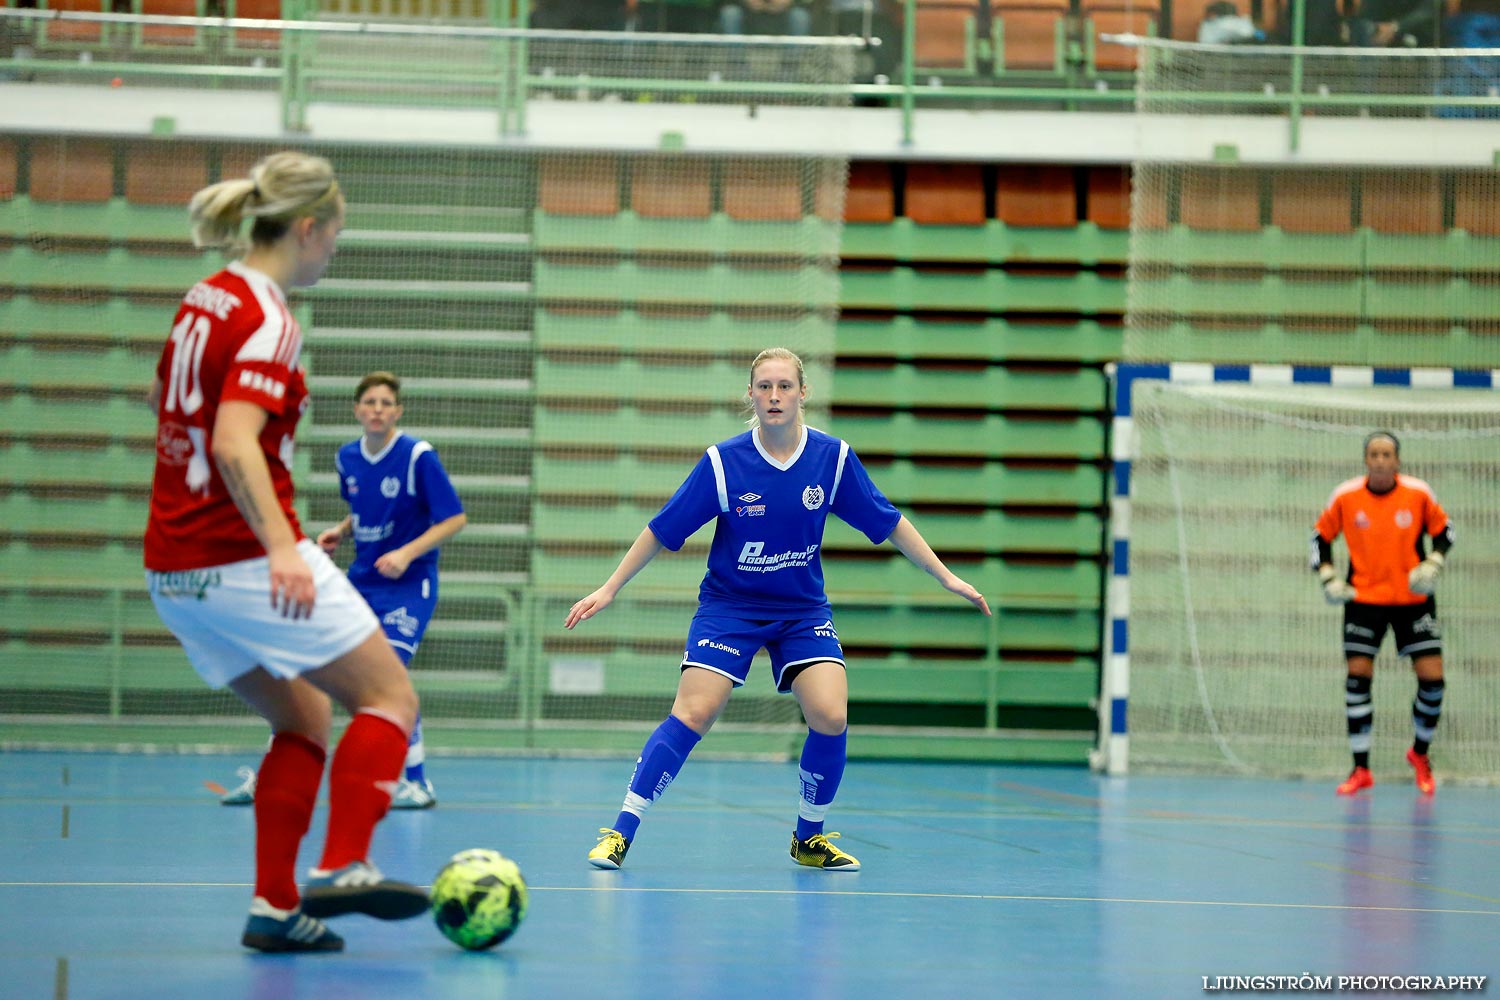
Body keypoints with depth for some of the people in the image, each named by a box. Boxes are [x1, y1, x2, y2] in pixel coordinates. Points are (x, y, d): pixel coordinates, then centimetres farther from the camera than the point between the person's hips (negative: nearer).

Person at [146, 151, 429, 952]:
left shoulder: (205, 299, 12)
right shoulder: (268, 322, -14)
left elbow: (164, 400, 29)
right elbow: (234, 445, -27)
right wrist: (282, 549, -38)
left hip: (174, 570, 9)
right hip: (245, 558, -9)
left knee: (304, 720, 17)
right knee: (388, 699, -1)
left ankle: (275, 905, 8)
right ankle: (342, 867, -18)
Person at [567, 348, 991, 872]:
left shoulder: (834, 457, -8)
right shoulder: (723, 462, -15)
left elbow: (889, 523, 3)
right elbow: (662, 530, -6)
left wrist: (948, 577, 2)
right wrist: (610, 588, -6)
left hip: (802, 610, 2)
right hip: (728, 606, -2)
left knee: (831, 716, -15)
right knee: (693, 715, -18)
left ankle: (810, 838, 7)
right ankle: (620, 833, -10)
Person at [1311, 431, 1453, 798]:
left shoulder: (1419, 494, -8)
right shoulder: (1345, 497, -8)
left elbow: (1443, 530, 7)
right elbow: (1321, 536, 7)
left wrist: (1432, 565, -9)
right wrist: (1328, 578, -4)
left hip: (1414, 599, 0)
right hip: (1364, 599, 0)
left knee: (1432, 677, -7)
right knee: (1358, 678, -7)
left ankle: (1420, 754, 19)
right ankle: (1361, 770, 4)